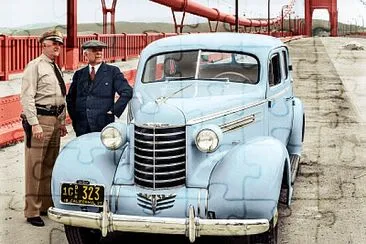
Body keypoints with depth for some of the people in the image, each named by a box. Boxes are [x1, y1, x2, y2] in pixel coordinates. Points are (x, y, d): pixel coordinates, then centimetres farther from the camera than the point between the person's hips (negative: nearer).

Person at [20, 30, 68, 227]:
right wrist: (34, 124, -20)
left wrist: (62, 122, 18)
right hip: (40, 119, -8)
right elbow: (27, 97, -13)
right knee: (35, 167, -5)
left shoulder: (57, 69, 17)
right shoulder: (35, 66, -7)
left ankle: (46, 205, 26)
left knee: (50, 165, 15)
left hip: (55, 120, 8)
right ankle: (32, 212, 1)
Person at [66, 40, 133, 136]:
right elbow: (70, 98, 22)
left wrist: (114, 110, -8)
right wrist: (74, 116, 10)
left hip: (104, 126, -3)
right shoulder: (79, 74, 13)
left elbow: (127, 92, -4)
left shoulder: (113, 71, 3)